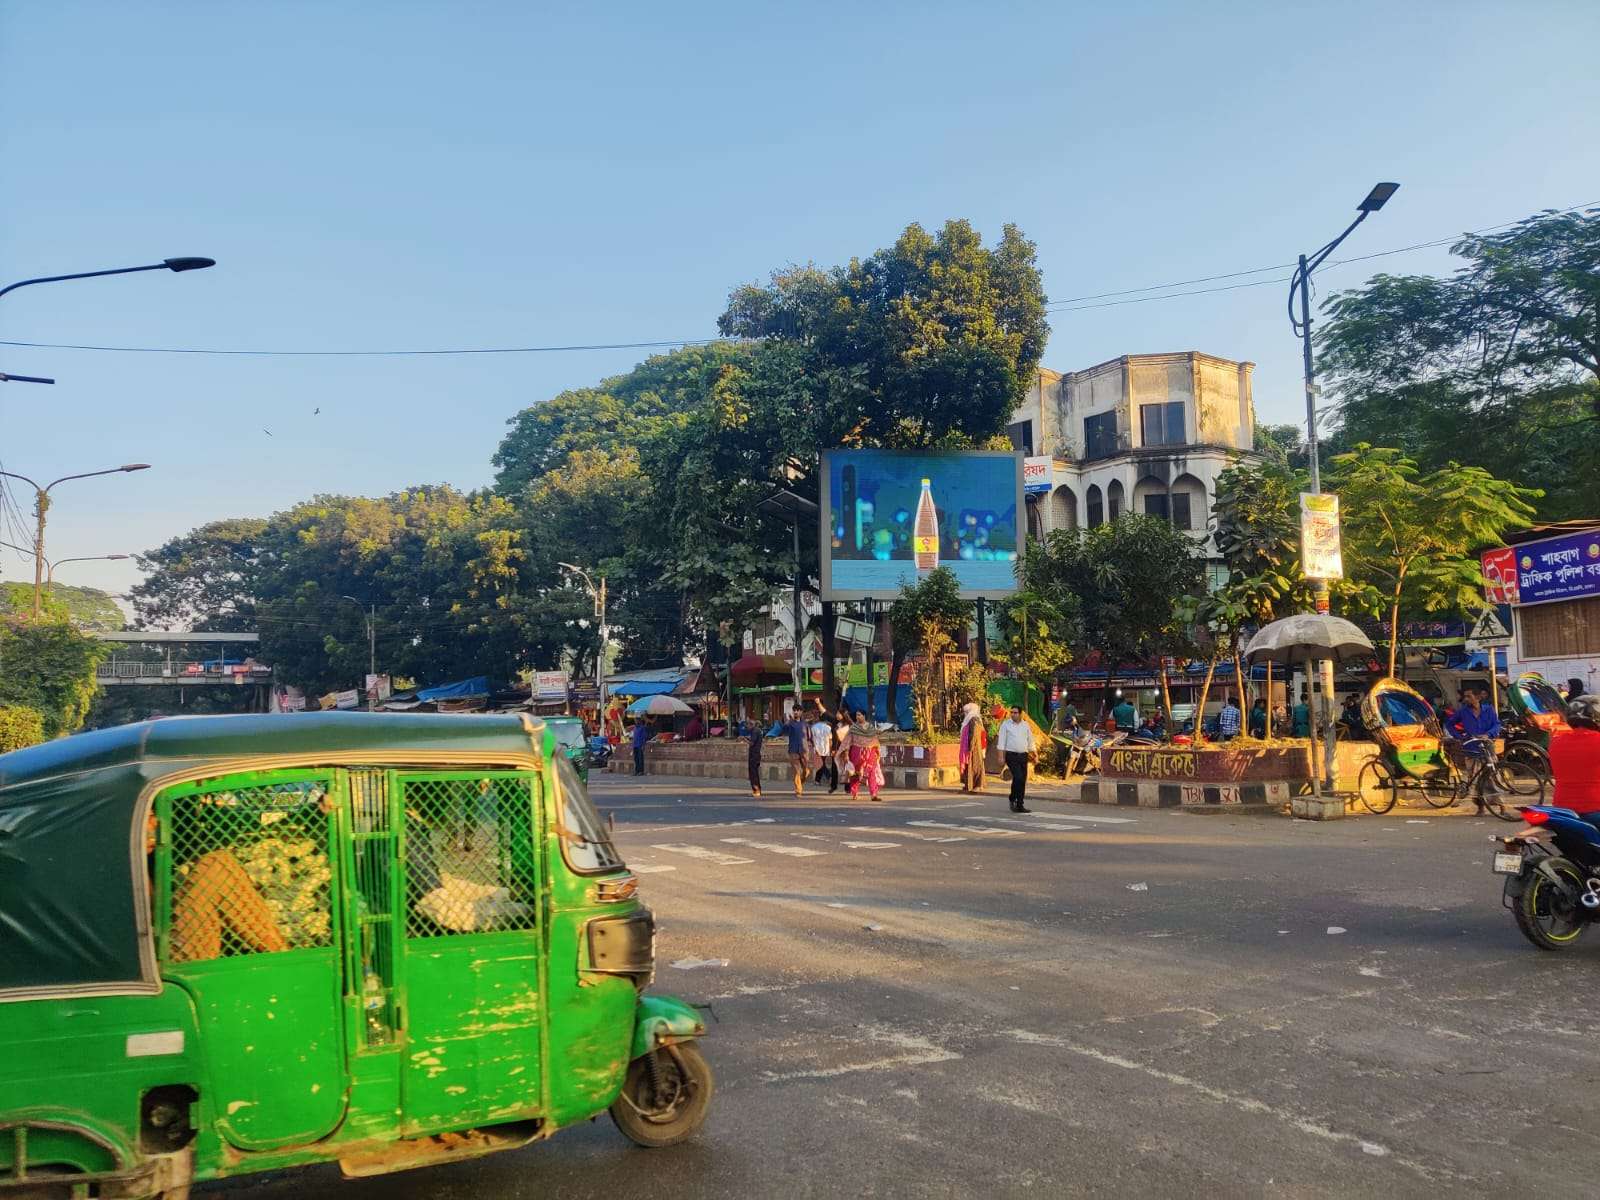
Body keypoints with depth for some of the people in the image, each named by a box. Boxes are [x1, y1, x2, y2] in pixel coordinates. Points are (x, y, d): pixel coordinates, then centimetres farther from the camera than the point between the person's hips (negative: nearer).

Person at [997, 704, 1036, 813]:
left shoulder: (1026, 725, 11)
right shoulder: (1006, 724, 0)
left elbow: (1030, 741, 19)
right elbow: (1002, 740, -3)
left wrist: (1033, 755, 15)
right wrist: (1001, 756, -10)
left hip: (1023, 755, 4)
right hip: (1011, 755, -4)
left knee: (1023, 781, 4)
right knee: (1018, 777, -19)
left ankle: (1020, 805, 11)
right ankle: (1013, 800, -1)